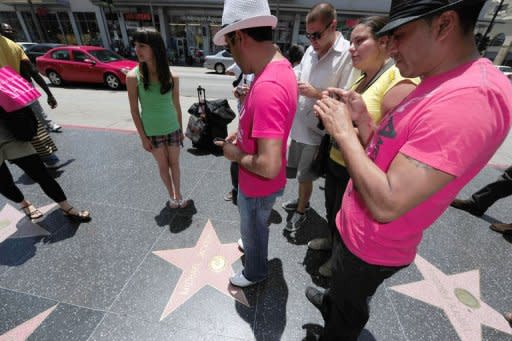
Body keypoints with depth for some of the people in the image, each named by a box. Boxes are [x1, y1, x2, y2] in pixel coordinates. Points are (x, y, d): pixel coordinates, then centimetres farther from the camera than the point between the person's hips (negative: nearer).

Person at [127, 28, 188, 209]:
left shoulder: (172, 76, -8)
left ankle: (178, 194, 32)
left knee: (174, 163, 13)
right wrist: (143, 137, -7)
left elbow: (176, 105, 1)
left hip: (172, 129, 1)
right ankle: (171, 196, 33)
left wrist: (181, 129, 6)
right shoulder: (133, 77, -12)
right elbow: (134, 110, -7)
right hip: (152, 132, -1)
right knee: (163, 166, 12)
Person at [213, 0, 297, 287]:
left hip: (259, 185, -8)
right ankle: (252, 245, 64)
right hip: (259, 181, 9)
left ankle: (255, 273, 50)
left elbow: (268, 166, -37)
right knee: (255, 226, 34)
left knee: (253, 230, 20)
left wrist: (237, 155, -19)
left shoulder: (267, 88, -35)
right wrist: (242, 135, 3)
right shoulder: (281, 67, -1)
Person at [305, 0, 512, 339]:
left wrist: (344, 132, -25)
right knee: (346, 290, 38)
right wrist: (362, 118, -8)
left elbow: (385, 204, -34)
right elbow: (384, 154, 6)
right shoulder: (439, 83, 4)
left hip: (371, 245, -9)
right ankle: (331, 302, 68)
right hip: (361, 229, 9)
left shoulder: (468, 100, -30)